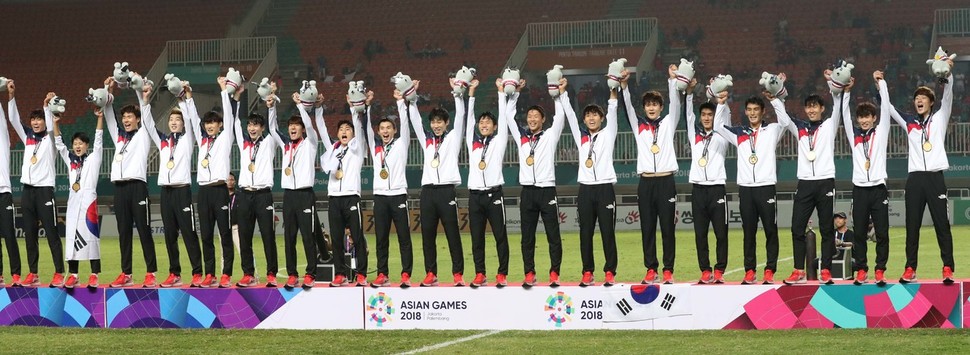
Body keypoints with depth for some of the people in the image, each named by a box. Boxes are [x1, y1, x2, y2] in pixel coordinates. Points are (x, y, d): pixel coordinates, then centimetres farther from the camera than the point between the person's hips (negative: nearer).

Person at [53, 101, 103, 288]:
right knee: (72, 235, 1)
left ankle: (94, 275, -8)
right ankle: (73, 275, 3)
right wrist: (55, 124, 3)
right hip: (73, 200, 5)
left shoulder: (93, 159, 8)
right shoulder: (70, 160, 18)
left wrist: (100, 118, -11)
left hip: (89, 199, -5)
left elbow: (98, 140, -1)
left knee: (90, 234, -7)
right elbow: (59, 144, 14)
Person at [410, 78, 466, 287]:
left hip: (447, 190, -4)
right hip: (428, 190, 4)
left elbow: (460, 115, 0)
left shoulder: (453, 138, 8)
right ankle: (431, 274, 8)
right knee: (427, 234, 3)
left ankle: (458, 274, -4)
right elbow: (414, 120, 14)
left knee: (453, 234, -4)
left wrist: (457, 93, -7)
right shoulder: (426, 139, 17)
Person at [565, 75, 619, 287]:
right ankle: (587, 273, 6)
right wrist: (562, 92, 3)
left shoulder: (607, 135, 8)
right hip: (585, 189, 3)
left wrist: (615, 88, -12)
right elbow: (569, 114, 10)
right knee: (585, 233, 2)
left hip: (605, 188, -3)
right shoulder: (581, 136, 14)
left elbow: (612, 111, -2)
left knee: (608, 233, -3)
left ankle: (610, 272, 0)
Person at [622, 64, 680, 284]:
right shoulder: (638, 126, 13)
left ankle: (668, 271, 1)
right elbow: (628, 108, 2)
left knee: (668, 228, -1)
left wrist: (672, 80, -14)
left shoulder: (668, 124, 10)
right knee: (647, 229, 3)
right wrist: (623, 86, -13)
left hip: (666, 181, -2)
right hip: (646, 182, 2)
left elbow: (675, 104, -2)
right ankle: (650, 270, 7)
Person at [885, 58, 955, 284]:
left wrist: (947, 74, -18)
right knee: (912, 225, 3)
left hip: (935, 177, -3)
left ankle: (948, 269, -6)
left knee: (942, 224, -4)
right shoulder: (909, 123, 15)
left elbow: (947, 97, -4)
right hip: (915, 178, 3)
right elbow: (888, 108, 13)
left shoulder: (939, 119, 9)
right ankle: (910, 269, 6)